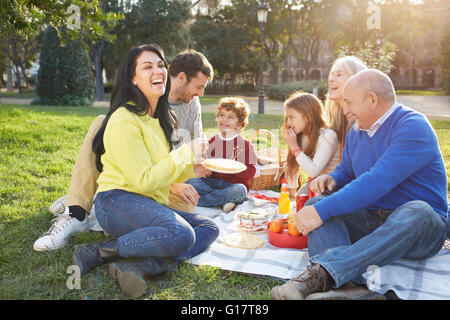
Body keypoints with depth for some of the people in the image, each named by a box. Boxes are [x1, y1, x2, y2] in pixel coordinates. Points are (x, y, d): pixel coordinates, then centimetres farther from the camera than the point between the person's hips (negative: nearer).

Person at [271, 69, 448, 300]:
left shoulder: (413, 127, -15)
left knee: (416, 213, -39)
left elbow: (377, 182, -27)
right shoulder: (357, 131, 10)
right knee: (315, 203, -14)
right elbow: (345, 170, 24)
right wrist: (332, 179, -1)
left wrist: (322, 211, -28)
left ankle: (320, 273, -47)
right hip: (370, 219, 6)